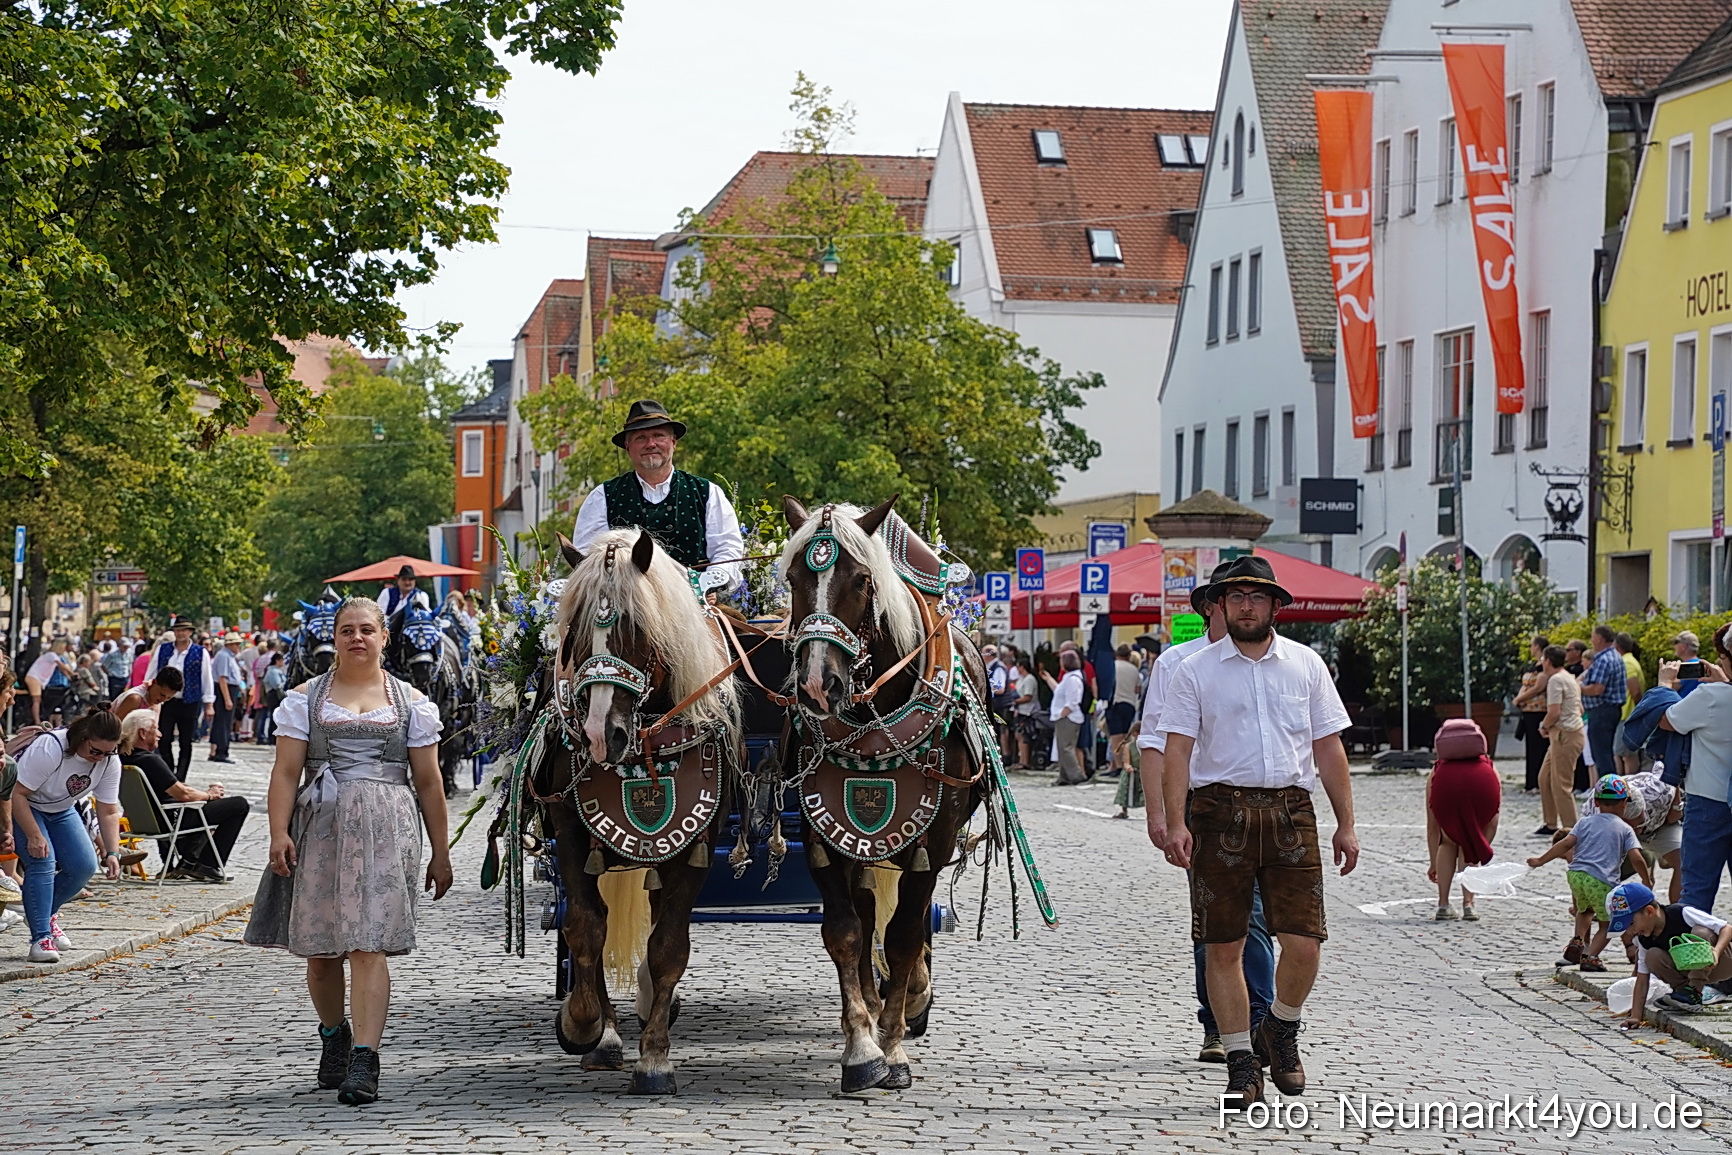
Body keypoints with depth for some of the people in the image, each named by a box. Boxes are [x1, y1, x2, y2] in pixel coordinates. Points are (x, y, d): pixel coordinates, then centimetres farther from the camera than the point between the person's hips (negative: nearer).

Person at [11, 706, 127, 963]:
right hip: (25, 809, -6)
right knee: (42, 862, -25)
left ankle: (47, 914, 17)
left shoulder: (110, 762, -16)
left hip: (62, 811, 6)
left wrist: (112, 853, -21)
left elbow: (108, 812, -10)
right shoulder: (49, 749, -35)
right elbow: (18, 795, -30)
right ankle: (40, 938, -23)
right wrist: (34, 836, -35)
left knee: (85, 866, -8)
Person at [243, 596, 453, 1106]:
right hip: (320, 827, 1)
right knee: (319, 949, 7)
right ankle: (333, 1035, 33)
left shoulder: (410, 701, 11)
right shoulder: (306, 698, 10)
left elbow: (429, 782, 11)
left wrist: (440, 853, 8)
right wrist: (278, 833, -10)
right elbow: (286, 772, 3)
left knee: (368, 945, -13)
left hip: (387, 830, -1)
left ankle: (364, 1060, -17)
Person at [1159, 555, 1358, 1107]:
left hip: (1291, 811, 1)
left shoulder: (1305, 665, 12)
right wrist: (1176, 822, -11)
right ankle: (1241, 1063, 12)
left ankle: (1281, 1031, 21)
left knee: (1303, 943, -7)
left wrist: (1345, 824, 9)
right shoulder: (1195, 671, 5)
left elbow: (1328, 749, 13)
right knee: (1224, 948, 0)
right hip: (1220, 810, -1)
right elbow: (1178, 750, 0)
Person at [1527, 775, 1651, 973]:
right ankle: (1590, 955, -10)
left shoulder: (1585, 822, 16)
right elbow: (1636, 859, 1)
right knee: (1606, 924, 11)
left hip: (1576, 874, 3)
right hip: (1603, 881, -3)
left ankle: (1578, 941, 11)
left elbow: (1566, 843, 5)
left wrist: (1541, 860, 11)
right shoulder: (1625, 829, 11)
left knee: (1584, 909, 32)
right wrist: (1647, 880, 16)